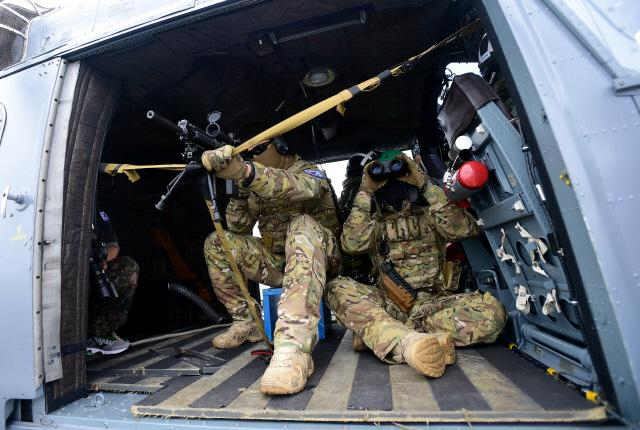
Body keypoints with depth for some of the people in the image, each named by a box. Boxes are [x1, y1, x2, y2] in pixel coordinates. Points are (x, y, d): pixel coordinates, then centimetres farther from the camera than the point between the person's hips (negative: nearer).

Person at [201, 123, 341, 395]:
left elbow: (302, 188, -35)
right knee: (216, 243, -5)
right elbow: (239, 229, 4)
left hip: (316, 259, -5)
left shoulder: (308, 170, -7)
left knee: (302, 224, -36)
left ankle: (293, 348, -48)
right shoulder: (257, 186, 11)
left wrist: (244, 171, -51)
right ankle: (246, 322, 2)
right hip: (276, 264, 6)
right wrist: (239, 191, -14)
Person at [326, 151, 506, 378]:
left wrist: (424, 184, -10)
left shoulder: (430, 213, 12)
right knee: (338, 288, -24)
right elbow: (351, 245, -9)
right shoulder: (374, 220, 12)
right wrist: (365, 192, -7)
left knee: (491, 311, -27)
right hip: (388, 305, 0)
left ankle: (374, 333, -28)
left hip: (435, 302, 1)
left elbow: (464, 229, -9)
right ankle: (408, 342, -45)